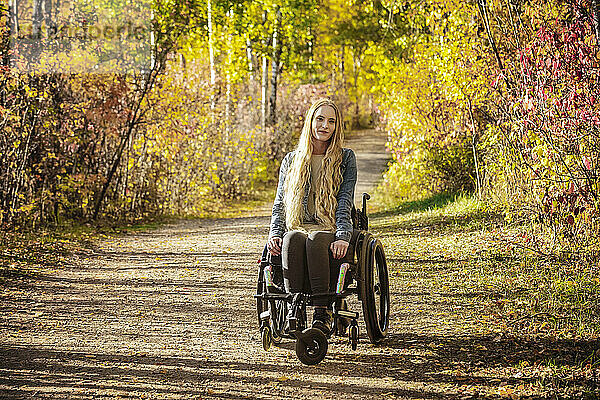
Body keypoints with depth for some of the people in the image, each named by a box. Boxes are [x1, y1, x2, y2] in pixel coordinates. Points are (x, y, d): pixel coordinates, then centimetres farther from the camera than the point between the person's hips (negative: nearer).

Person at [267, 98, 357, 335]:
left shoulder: (345, 158, 11)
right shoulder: (291, 160, 19)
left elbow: (345, 201, -1)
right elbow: (279, 204, 15)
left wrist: (342, 237, -17)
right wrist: (274, 234, -5)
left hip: (331, 232, -2)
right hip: (297, 228, 2)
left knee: (315, 240, -38)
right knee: (292, 239, -36)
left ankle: (322, 316, -46)